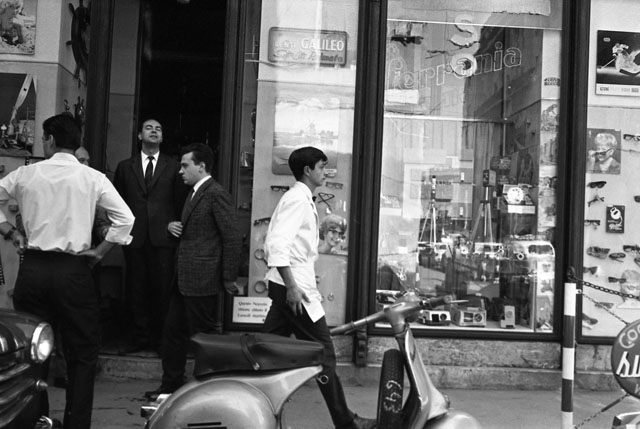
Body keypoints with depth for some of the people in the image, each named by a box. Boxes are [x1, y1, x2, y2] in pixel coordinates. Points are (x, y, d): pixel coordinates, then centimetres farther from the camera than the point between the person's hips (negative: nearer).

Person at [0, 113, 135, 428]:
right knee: (83, 353, 7)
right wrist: (99, 251, 2)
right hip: (73, 270, -2)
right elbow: (125, 218, -8)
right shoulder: (93, 178, -2)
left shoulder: (26, 174, 3)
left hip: (32, 268, 2)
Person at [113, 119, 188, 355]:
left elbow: (181, 201, 8)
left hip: (163, 237, -1)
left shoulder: (173, 167, 8)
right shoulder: (125, 167, 13)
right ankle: (139, 337, 12)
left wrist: (175, 225, -2)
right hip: (135, 237, 1)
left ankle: (159, 338, 10)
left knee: (161, 289, 0)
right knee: (136, 289, 3)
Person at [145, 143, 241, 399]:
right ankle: (171, 385, 26)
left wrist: (229, 279, -15)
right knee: (173, 332, 15)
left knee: (204, 335, -1)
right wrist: (174, 226, 9)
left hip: (202, 280, -10)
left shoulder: (216, 194, -13)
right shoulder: (194, 193, 17)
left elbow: (232, 238, -17)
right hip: (184, 279, 10)